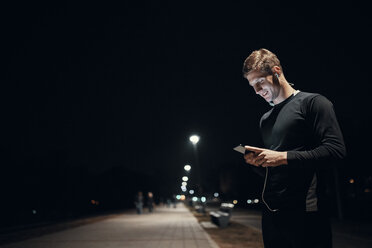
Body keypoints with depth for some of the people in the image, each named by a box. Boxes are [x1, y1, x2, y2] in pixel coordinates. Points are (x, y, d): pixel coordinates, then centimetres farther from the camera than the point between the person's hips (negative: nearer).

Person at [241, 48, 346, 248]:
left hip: (304, 211, -6)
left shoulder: (312, 102, -1)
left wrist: (284, 157, -17)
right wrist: (257, 162, 1)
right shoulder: (265, 119, 20)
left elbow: (336, 149, -14)